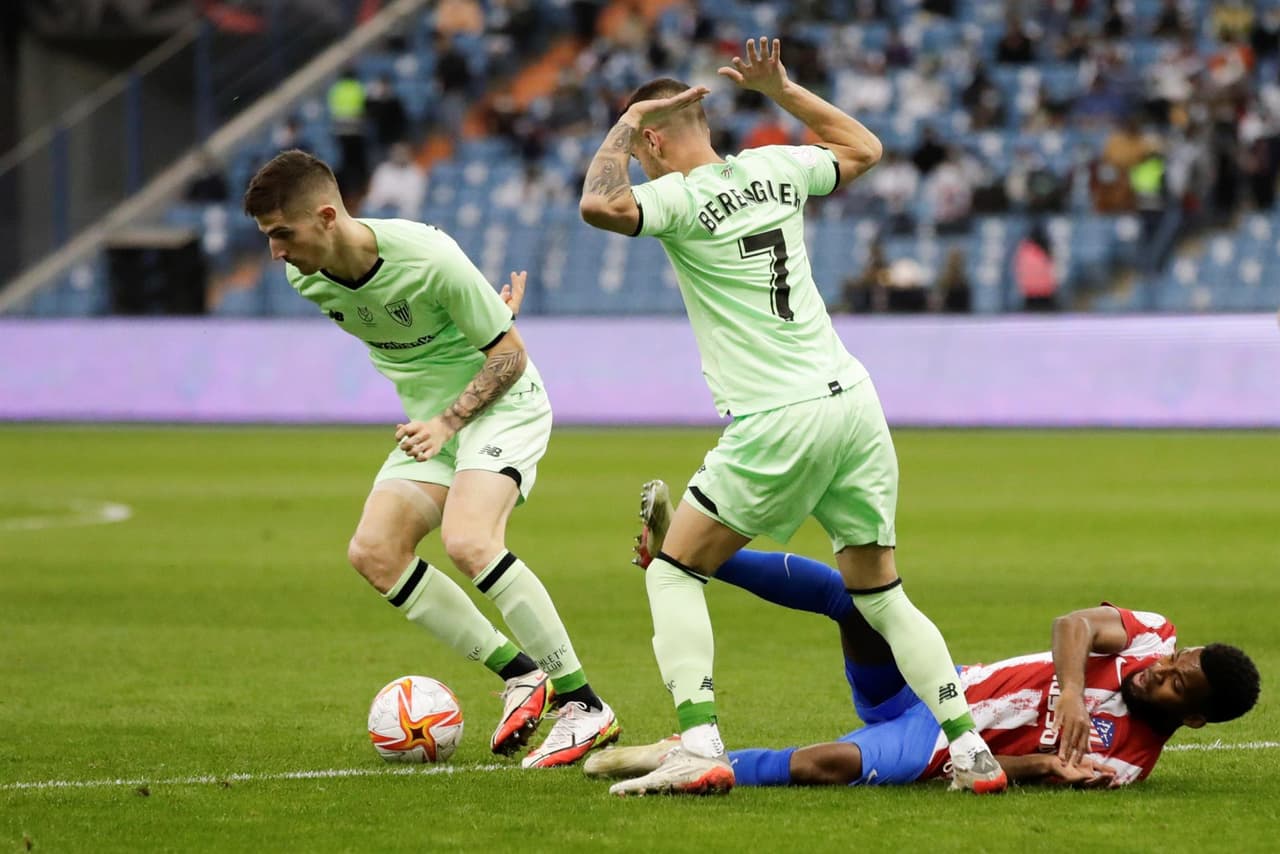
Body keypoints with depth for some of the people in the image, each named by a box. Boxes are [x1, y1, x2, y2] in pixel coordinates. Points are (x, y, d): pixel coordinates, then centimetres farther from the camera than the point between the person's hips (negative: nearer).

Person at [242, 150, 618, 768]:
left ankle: (584, 706, -24)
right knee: (373, 553, -10)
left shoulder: (427, 258, -27)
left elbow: (509, 354, -18)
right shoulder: (308, 279, -6)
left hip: (499, 403, -8)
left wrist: (448, 421, -28)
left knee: (467, 540, -30)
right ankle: (520, 676, -1)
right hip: (432, 418, 8)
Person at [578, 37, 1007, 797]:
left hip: (777, 423, -6)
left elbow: (599, 205, -26)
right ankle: (971, 749, 4)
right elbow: (864, 148, 30)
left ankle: (700, 749, -7)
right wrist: (781, 89, 28)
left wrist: (626, 125, -10)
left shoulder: (684, 197, -7)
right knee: (881, 597, 13)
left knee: (675, 572, 6)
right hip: (853, 399, 6)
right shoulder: (776, 169, 11)